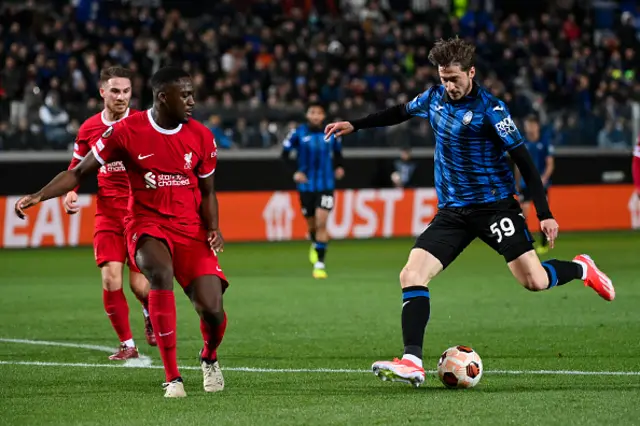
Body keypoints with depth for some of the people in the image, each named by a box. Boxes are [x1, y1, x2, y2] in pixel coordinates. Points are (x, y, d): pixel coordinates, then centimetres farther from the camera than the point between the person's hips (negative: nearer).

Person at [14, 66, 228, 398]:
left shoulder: (201, 137, 1)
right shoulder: (126, 131, -7)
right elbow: (79, 173, -2)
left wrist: (213, 229, -5)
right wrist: (38, 196, -15)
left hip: (190, 230, 2)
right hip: (147, 224, -2)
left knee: (211, 309, -14)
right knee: (161, 272, -36)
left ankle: (209, 357, 26)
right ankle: (172, 377, -28)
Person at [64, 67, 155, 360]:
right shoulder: (89, 129, 3)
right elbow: (78, 166, 18)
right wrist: (70, 192, 1)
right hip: (108, 216, 2)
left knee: (140, 285, -5)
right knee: (110, 281, -10)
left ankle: (150, 314, 32)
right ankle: (127, 344, 7)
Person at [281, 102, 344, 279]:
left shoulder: (331, 133, 1)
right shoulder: (298, 133, -5)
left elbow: (338, 152, 18)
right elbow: (285, 153, 1)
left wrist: (339, 166, 0)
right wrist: (295, 171, -12)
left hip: (326, 185, 0)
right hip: (306, 185, 0)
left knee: (321, 223, -14)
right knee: (311, 223, 10)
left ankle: (319, 263, -12)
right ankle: (314, 244, 46)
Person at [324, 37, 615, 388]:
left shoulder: (489, 108, -12)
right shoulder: (434, 97, 6)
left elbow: (523, 159, -11)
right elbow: (401, 112, 28)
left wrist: (544, 213, -15)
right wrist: (355, 125, 30)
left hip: (494, 205, -5)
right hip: (452, 211, 5)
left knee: (534, 280, -14)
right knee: (411, 275, -13)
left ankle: (582, 269, 19)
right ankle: (412, 363, -15)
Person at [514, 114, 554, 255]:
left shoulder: (545, 142, -4)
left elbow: (550, 164, -4)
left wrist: (544, 178, -19)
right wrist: (517, 184, 12)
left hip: (541, 184, -2)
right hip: (525, 184, 2)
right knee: (523, 210, -8)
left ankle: (543, 244, 11)